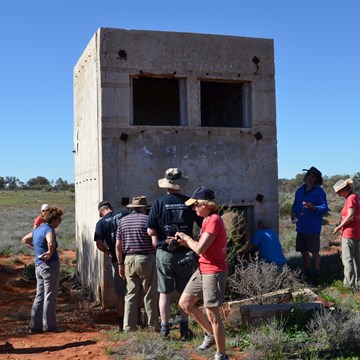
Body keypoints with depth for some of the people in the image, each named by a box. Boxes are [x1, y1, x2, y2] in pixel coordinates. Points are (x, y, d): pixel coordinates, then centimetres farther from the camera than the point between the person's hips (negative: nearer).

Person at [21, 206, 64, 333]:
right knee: (50, 297, 2)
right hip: (50, 266, -8)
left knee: (39, 296, 14)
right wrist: (50, 254, -21)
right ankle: (49, 326, 10)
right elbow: (51, 243, -39)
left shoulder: (37, 229, 10)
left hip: (39, 266, 8)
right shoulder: (49, 230, -17)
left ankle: (35, 325, 18)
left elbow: (24, 239, 27)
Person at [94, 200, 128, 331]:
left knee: (120, 293, 10)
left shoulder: (101, 223, 0)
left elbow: (99, 244, -7)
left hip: (117, 260, -1)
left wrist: (109, 252, 12)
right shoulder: (125, 215, 3)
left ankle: (121, 322, 14)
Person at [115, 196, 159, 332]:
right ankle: (153, 325, 12)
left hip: (129, 260, 4)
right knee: (150, 295, 5)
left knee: (131, 294, 10)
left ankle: (129, 326, 11)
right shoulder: (147, 219, -5)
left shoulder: (123, 221, 8)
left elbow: (118, 246, 7)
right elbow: (155, 244, -11)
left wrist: (120, 264, 13)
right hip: (146, 259, -4)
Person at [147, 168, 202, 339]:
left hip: (164, 254, -1)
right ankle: (184, 327, 14)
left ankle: (165, 327, 11)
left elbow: (150, 230, -8)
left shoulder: (159, 203, -6)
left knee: (165, 292, 8)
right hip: (185, 253, 1)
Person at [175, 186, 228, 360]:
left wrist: (186, 238, -7)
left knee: (212, 314, -2)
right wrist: (186, 242, 1)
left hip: (214, 272, -10)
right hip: (202, 270, 10)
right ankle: (210, 334, 27)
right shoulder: (207, 220, 12)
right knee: (184, 303, 13)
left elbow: (200, 249, -23)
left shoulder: (214, 220, -19)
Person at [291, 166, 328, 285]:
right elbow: (295, 205, 22)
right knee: (304, 251, 12)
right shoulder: (299, 191, 11)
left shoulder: (319, 192, -8)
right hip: (301, 227, 6)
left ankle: (316, 275, 11)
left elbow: (325, 208, -15)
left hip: (313, 228, -6)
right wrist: (293, 213, 3)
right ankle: (307, 274, 25)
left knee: (314, 252, 0)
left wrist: (312, 207, -30)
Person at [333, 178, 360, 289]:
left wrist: (339, 227, -12)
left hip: (349, 233, -10)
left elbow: (350, 216, -22)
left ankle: (349, 283, 0)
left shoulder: (351, 198, -17)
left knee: (347, 259, -3)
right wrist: (342, 226, 13)